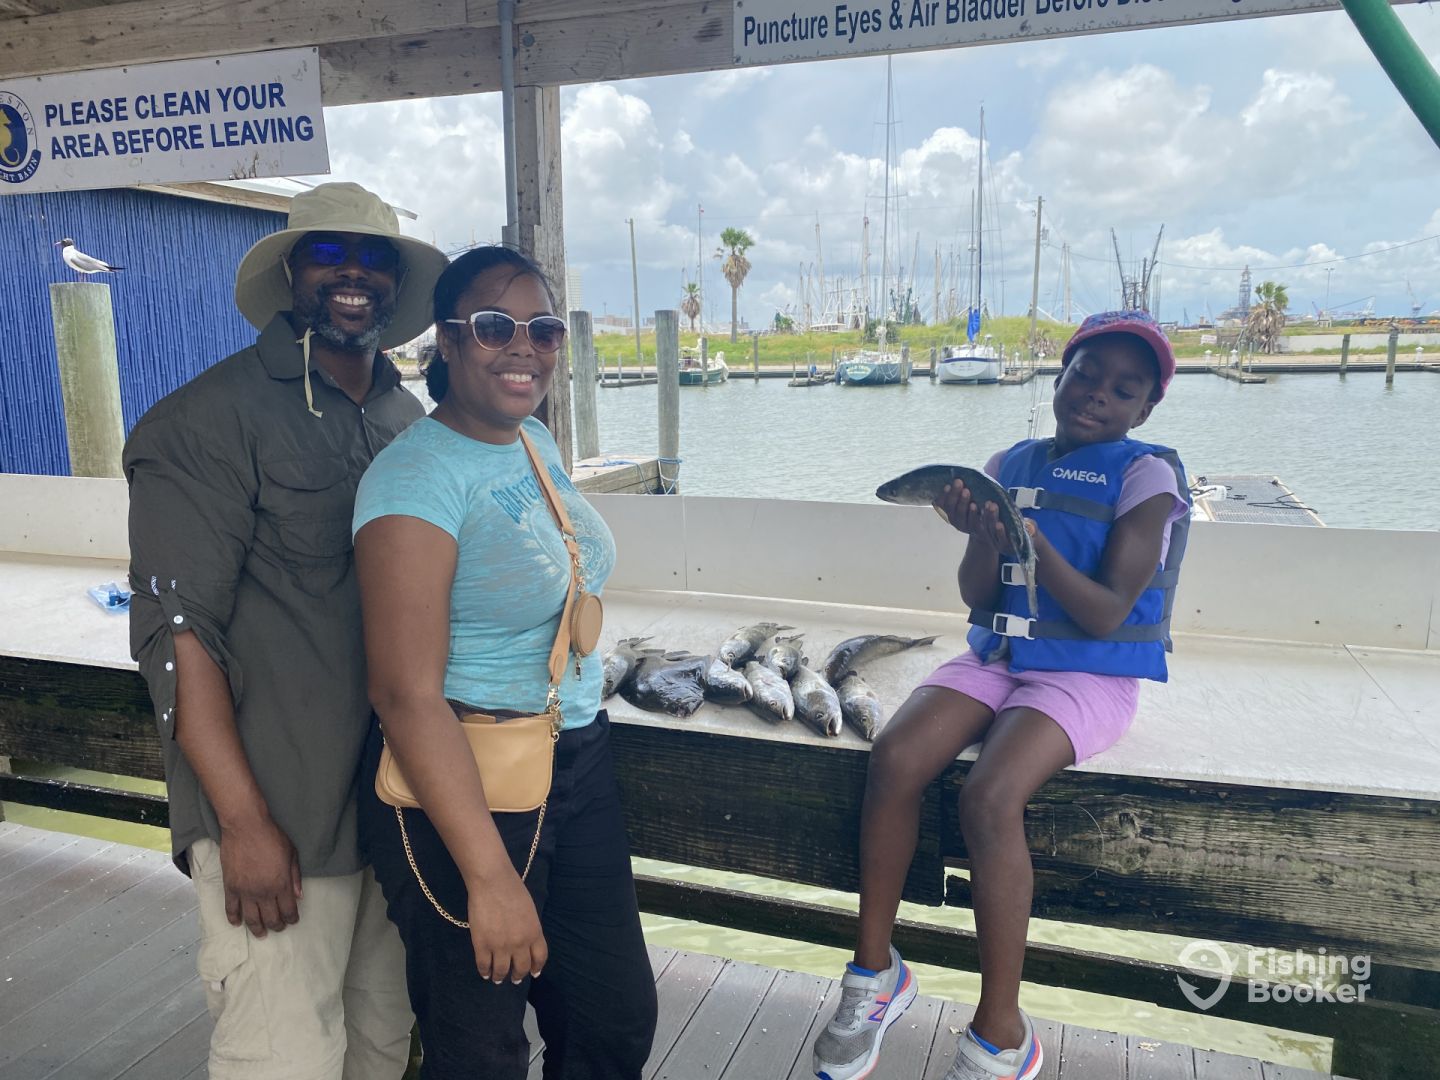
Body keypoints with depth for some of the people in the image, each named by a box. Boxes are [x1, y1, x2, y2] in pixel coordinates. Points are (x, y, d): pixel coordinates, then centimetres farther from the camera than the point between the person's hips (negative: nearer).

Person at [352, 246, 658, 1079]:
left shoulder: (539, 442, 5)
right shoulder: (418, 475, -19)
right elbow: (407, 695, -23)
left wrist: (581, 742, 15)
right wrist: (490, 877, -23)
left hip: (580, 761, 7)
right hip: (462, 783, -7)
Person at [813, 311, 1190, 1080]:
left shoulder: (1144, 476, -4)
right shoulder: (1010, 466, 10)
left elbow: (1106, 616, -12)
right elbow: (976, 598, 6)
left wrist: (1033, 542, -24)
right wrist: (983, 536, -14)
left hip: (1089, 674, -5)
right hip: (996, 656, 5)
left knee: (988, 798, -30)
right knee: (894, 756, -22)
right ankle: (874, 973, -6)